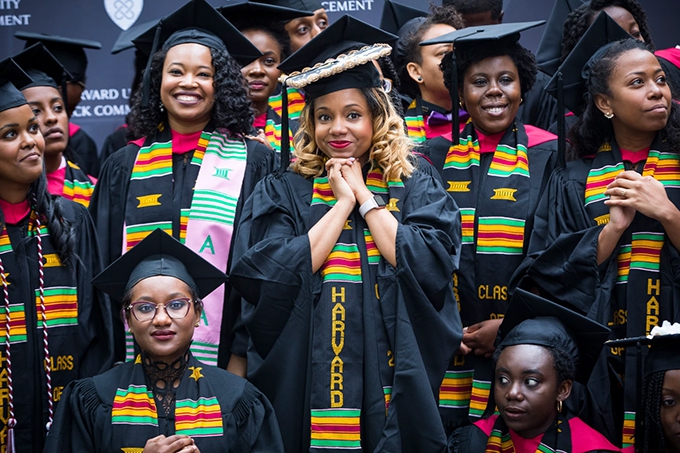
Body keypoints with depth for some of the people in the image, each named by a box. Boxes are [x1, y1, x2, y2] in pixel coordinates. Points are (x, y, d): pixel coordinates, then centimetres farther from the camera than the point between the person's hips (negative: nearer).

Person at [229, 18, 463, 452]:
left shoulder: (418, 191, 6)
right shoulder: (282, 193, 5)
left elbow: (428, 268, -11)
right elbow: (279, 278, -10)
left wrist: (364, 195, -6)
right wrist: (343, 201, -8)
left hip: (391, 386, 1)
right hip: (305, 382, 0)